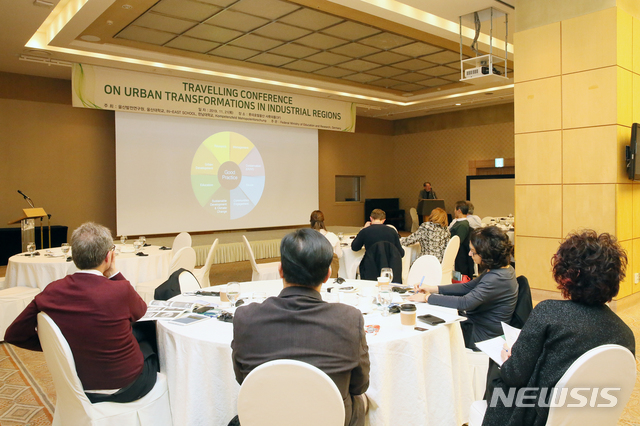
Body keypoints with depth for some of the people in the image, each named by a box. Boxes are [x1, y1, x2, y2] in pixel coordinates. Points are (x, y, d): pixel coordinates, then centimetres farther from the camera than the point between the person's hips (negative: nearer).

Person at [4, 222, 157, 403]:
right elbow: (141, 311, -4)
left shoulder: (52, 292, -14)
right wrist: (114, 273, -8)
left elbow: (13, 335, -3)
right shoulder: (120, 290, -28)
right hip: (126, 386, -4)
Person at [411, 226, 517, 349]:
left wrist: (428, 297, -25)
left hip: (483, 337, -9)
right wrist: (433, 289, 4)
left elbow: (465, 303, -35)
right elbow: (468, 287, 9)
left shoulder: (497, 279, -30)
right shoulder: (501, 269, 1)